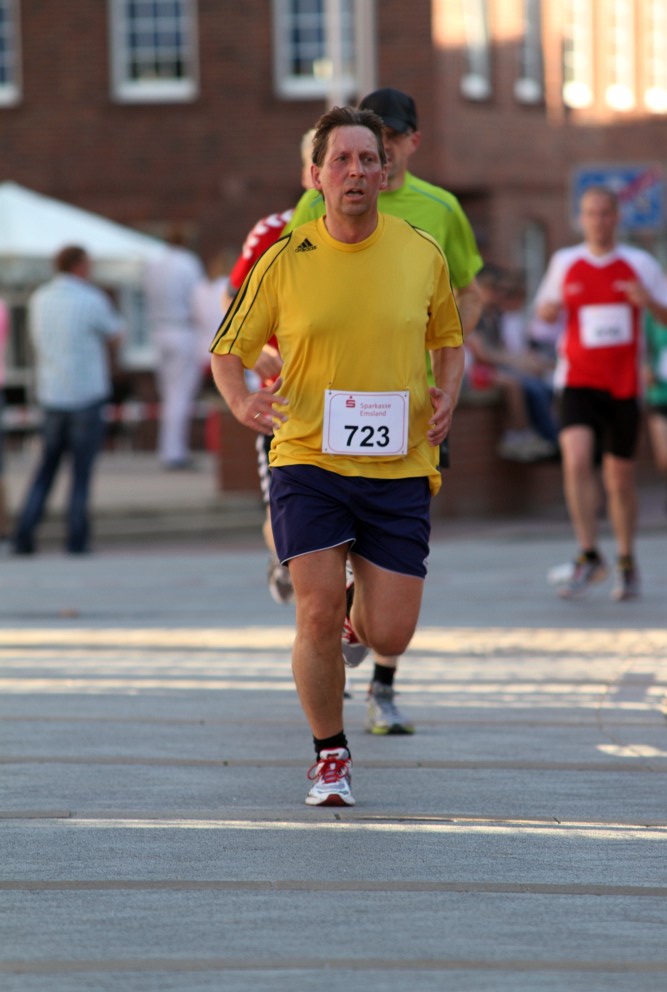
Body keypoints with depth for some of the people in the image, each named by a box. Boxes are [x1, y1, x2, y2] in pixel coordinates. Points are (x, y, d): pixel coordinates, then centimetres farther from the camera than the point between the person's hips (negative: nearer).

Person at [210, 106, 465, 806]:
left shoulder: (423, 254, 2)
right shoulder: (284, 262, -3)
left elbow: (448, 338, 18)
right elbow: (228, 350, 7)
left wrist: (447, 394, -1)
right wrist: (241, 401, -14)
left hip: (398, 466, 1)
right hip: (308, 459, -1)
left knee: (389, 638, -1)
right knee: (317, 616, -13)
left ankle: (363, 600, 38)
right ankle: (330, 755, 10)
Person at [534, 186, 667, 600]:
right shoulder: (565, 263, 6)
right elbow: (545, 311, 19)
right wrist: (549, 308, -6)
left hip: (624, 385, 0)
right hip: (579, 380, 0)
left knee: (620, 477, 7)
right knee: (576, 459, -22)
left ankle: (627, 562, 26)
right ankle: (590, 557, -14)